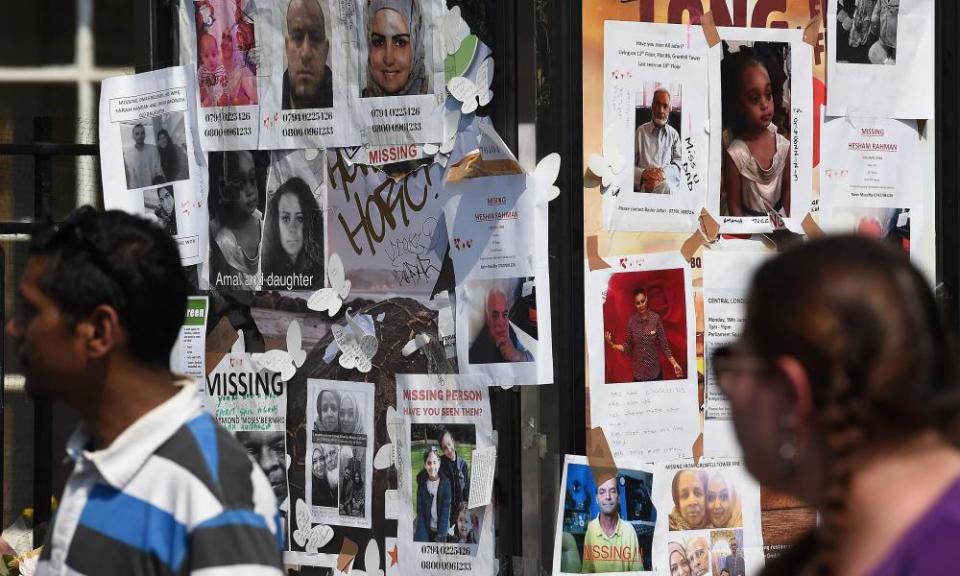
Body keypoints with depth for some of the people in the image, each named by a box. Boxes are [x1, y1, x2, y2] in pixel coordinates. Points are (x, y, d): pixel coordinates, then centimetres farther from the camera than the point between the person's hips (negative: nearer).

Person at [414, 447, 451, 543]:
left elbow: (445, 511, -7)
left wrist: (441, 535, -15)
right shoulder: (422, 484, 1)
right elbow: (420, 511, 0)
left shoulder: (445, 483, -5)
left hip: (441, 528, -2)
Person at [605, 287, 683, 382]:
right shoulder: (631, 321, -3)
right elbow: (627, 347, 1)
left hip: (655, 372, -1)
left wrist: (674, 363, -10)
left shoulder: (656, 318, -8)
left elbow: (664, 344, -4)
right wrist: (612, 344, -14)